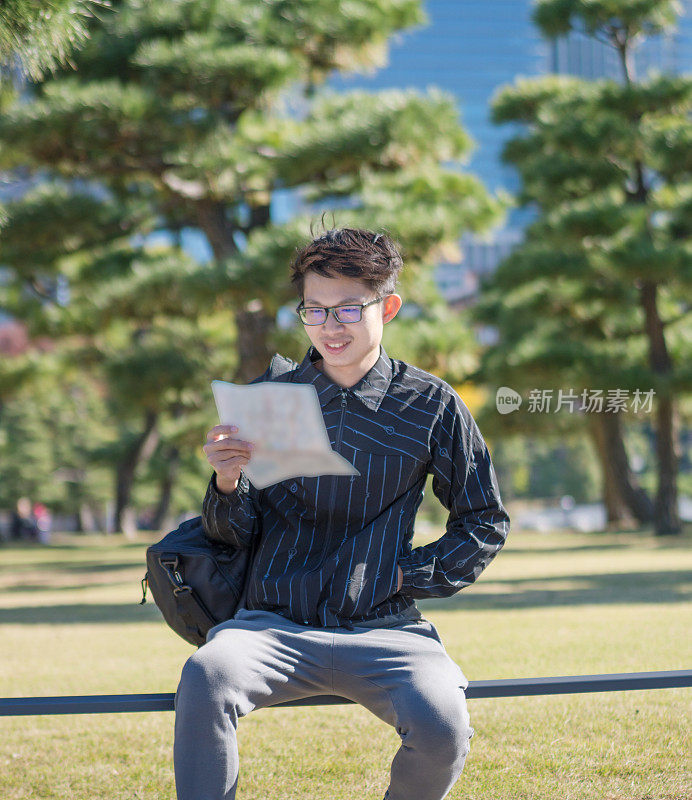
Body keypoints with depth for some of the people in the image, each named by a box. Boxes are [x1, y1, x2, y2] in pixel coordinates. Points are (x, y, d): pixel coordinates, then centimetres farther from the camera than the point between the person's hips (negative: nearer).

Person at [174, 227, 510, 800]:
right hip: (275, 623, 0)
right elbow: (237, 534, 10)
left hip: (382, 629, 0)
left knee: (443, 724, -29)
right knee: (205, 676, -33)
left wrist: (408, 576, 0)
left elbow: (485, 523, 14)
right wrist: (227, 484, -12)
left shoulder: (431, 405, 5)